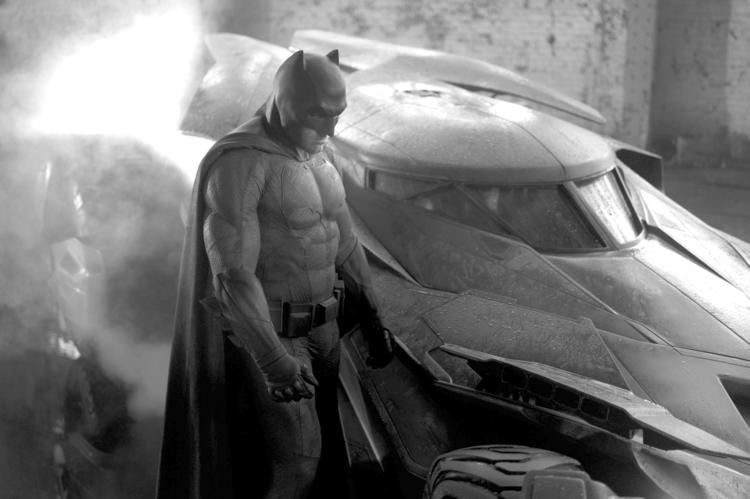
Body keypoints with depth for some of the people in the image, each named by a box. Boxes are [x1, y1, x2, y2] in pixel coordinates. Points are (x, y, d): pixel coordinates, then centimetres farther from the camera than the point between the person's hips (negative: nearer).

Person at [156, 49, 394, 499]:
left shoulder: (319, 155, 8)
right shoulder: (240, 162, -20)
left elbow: (346, 244, 18)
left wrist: (373, 320, 16)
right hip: (267, 335, -8)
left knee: (325, 442, 14)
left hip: (322, 326, 8)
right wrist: (276, 364, -30)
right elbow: (233, 275, -25)